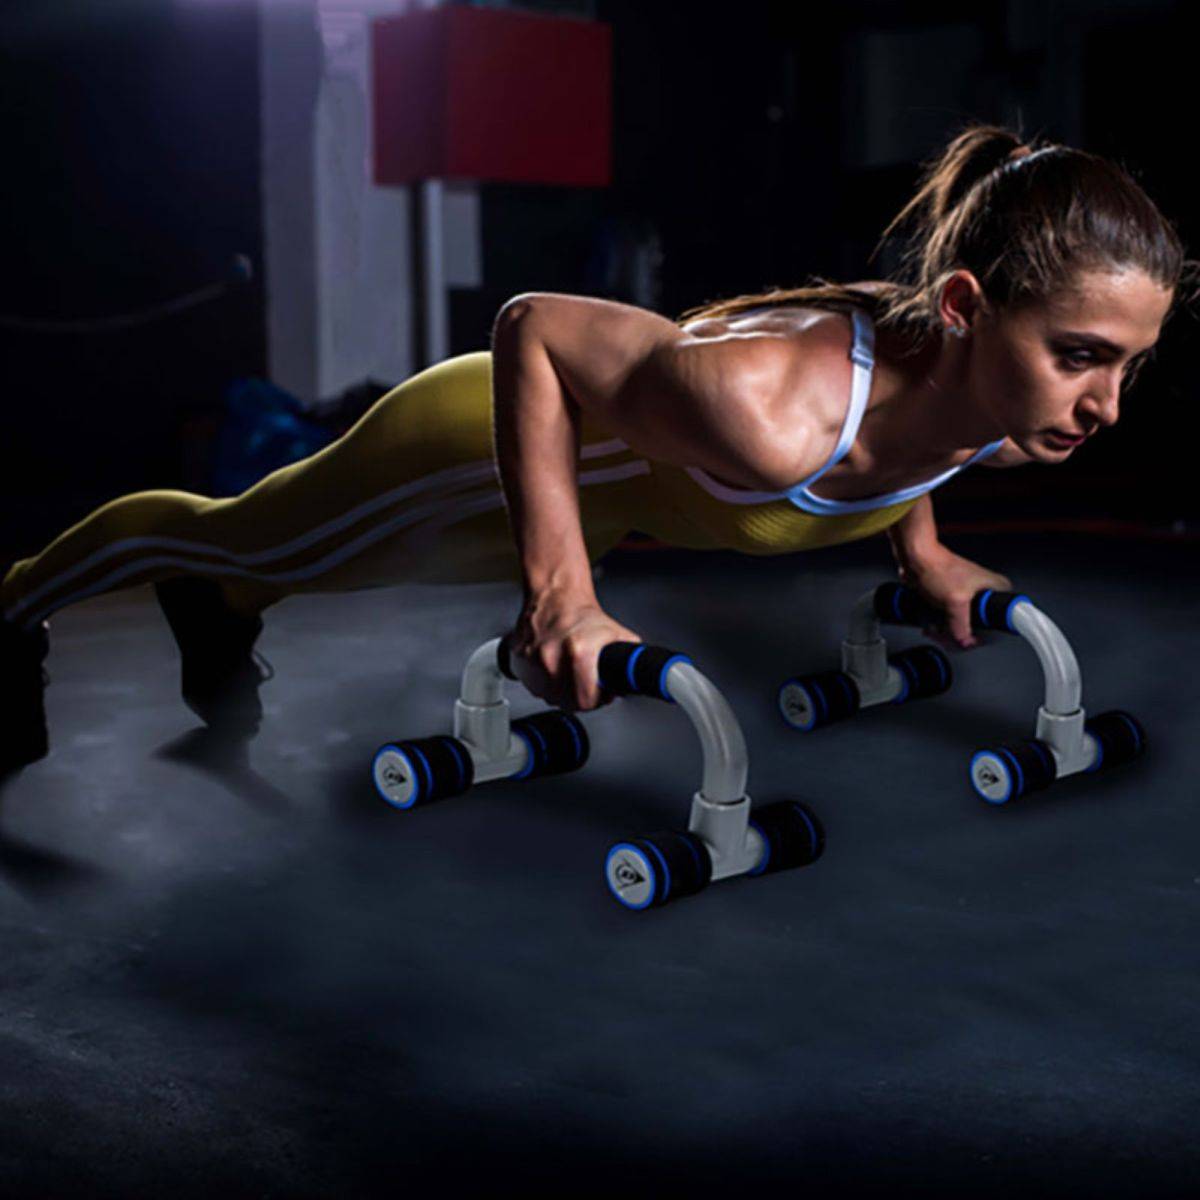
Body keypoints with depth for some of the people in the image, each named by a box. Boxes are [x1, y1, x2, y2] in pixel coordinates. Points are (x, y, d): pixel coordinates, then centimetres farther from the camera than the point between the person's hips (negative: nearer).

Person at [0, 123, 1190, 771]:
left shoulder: (1002, 407, -24)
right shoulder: (770, 411, -48)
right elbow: (533, 328, -35)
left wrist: (919, 547, 3)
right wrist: (560, 596, -37)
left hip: (620, 483, 6)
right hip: (493, 444, -6)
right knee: (235, 535, 22)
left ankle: (215, 615, 65)